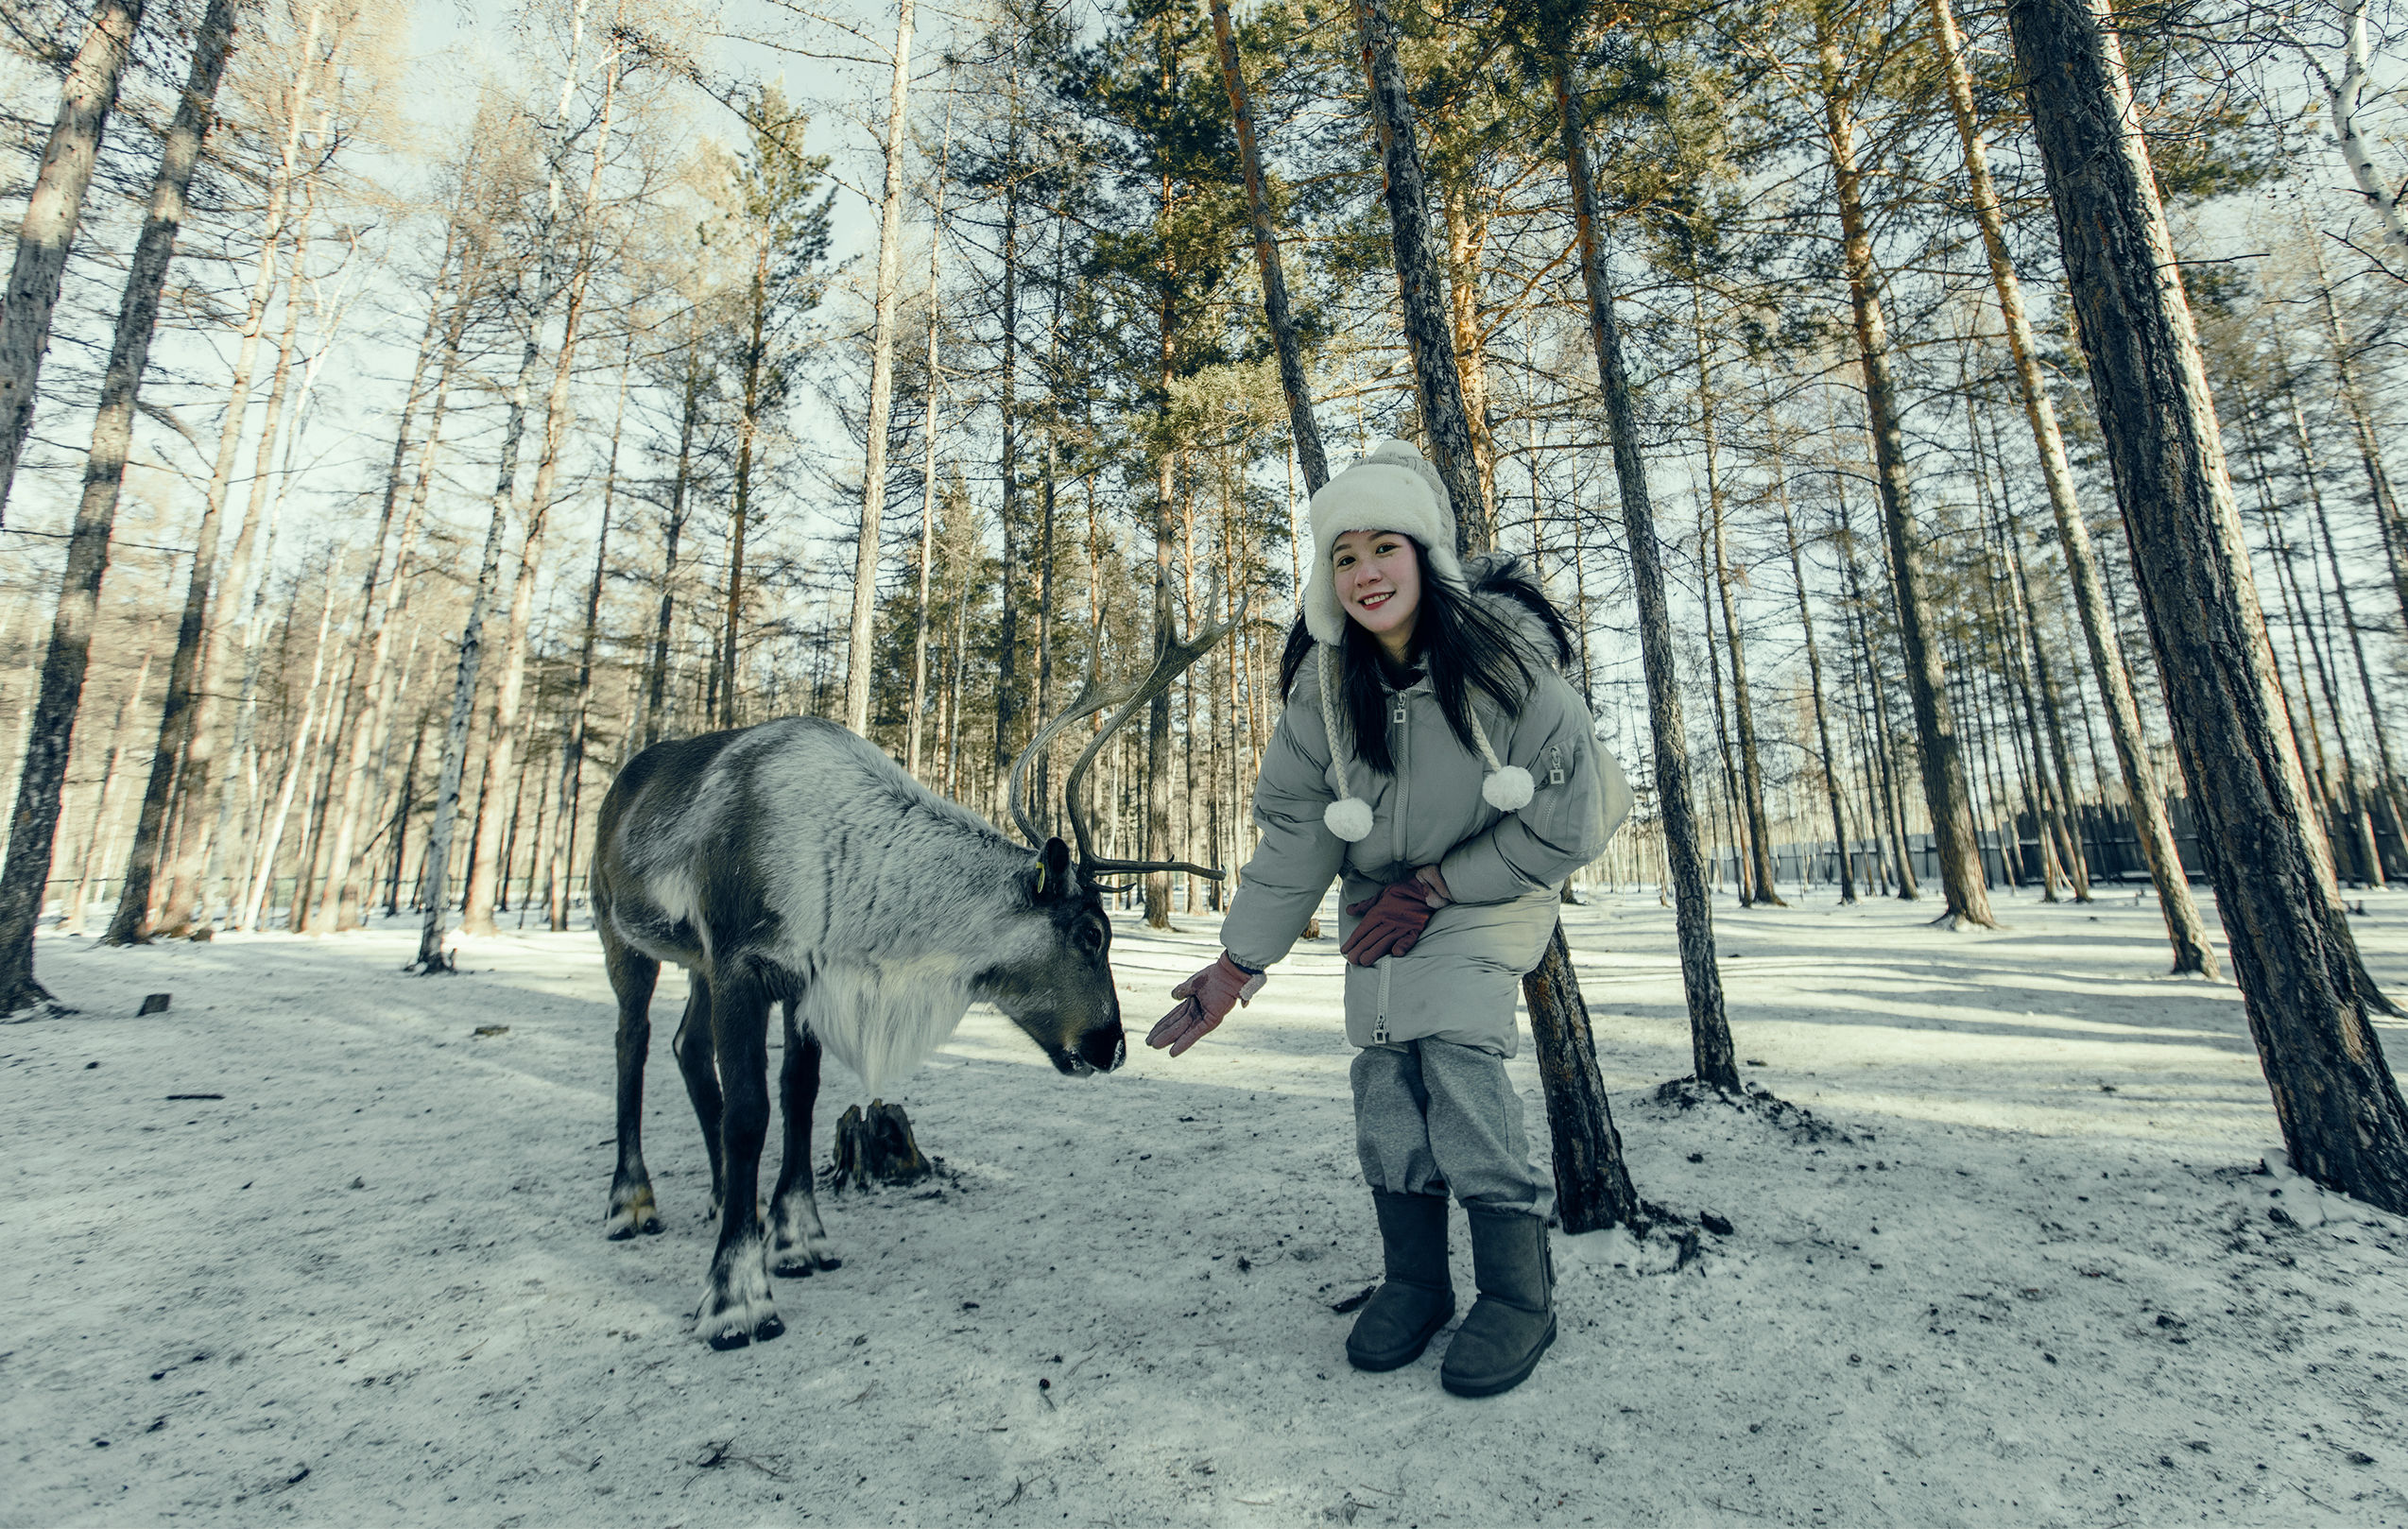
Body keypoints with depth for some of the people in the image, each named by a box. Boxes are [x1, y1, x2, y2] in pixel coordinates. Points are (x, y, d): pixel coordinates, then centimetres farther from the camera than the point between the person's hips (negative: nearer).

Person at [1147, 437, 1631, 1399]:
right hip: (1380, 898, 3)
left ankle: (1519, 1292, -1)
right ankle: (1413, 1279, 13)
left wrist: (1439, 885, -13)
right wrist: (1242, 960, -14)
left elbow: (1565, 812, -14)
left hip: (1488, 886, -3)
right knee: (1383, 1061, -6)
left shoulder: (1503, 651, -22)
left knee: (1457, 1047, -20)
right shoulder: (1324, 681, -14)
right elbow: (1294, 826, -10)